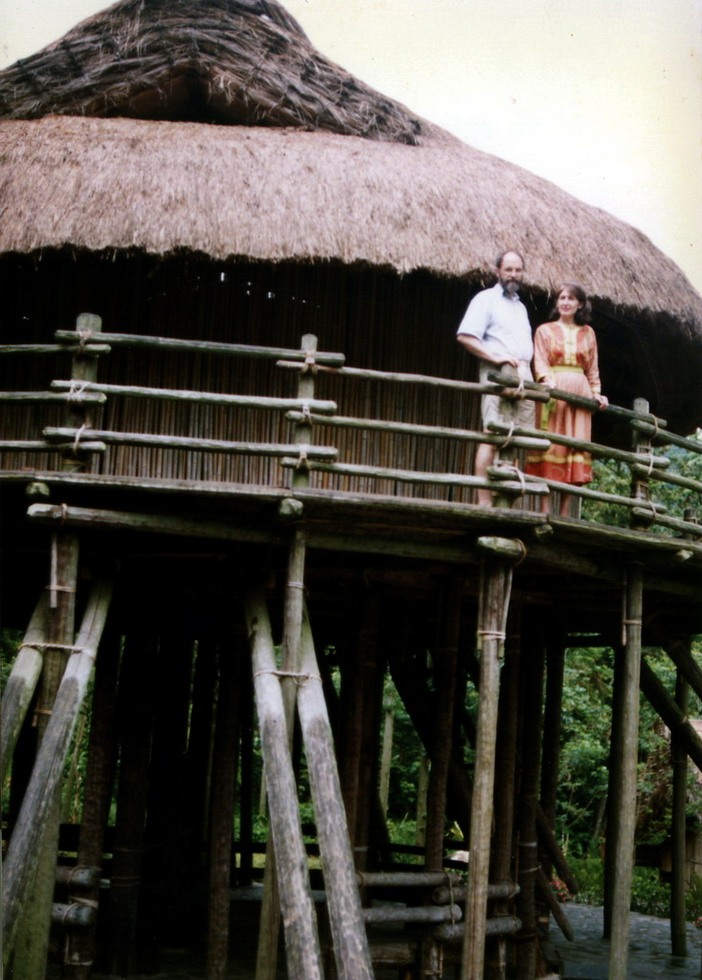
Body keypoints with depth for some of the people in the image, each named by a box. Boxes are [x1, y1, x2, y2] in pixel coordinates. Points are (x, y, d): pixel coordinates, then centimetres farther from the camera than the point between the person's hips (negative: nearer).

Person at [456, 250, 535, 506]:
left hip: (523, 377, 7)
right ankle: (484, 502, -18)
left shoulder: (521, 307, 27)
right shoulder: (486, 299, 3)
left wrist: (527, 364, 8)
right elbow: (465, 336, -8)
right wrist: (495, 357, -17)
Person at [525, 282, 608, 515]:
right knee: (550, 445, -8)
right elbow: (540, 362, -3)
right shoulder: (545, 330, 9)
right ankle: (545, 511, -9)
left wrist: (596, 392, 5)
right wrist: (548, 381, -21)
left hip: (580, 392, 3)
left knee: (576, 446, -1)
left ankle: (565, 513, 0)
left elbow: (593, 368, 18)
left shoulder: (587, 333, 17)